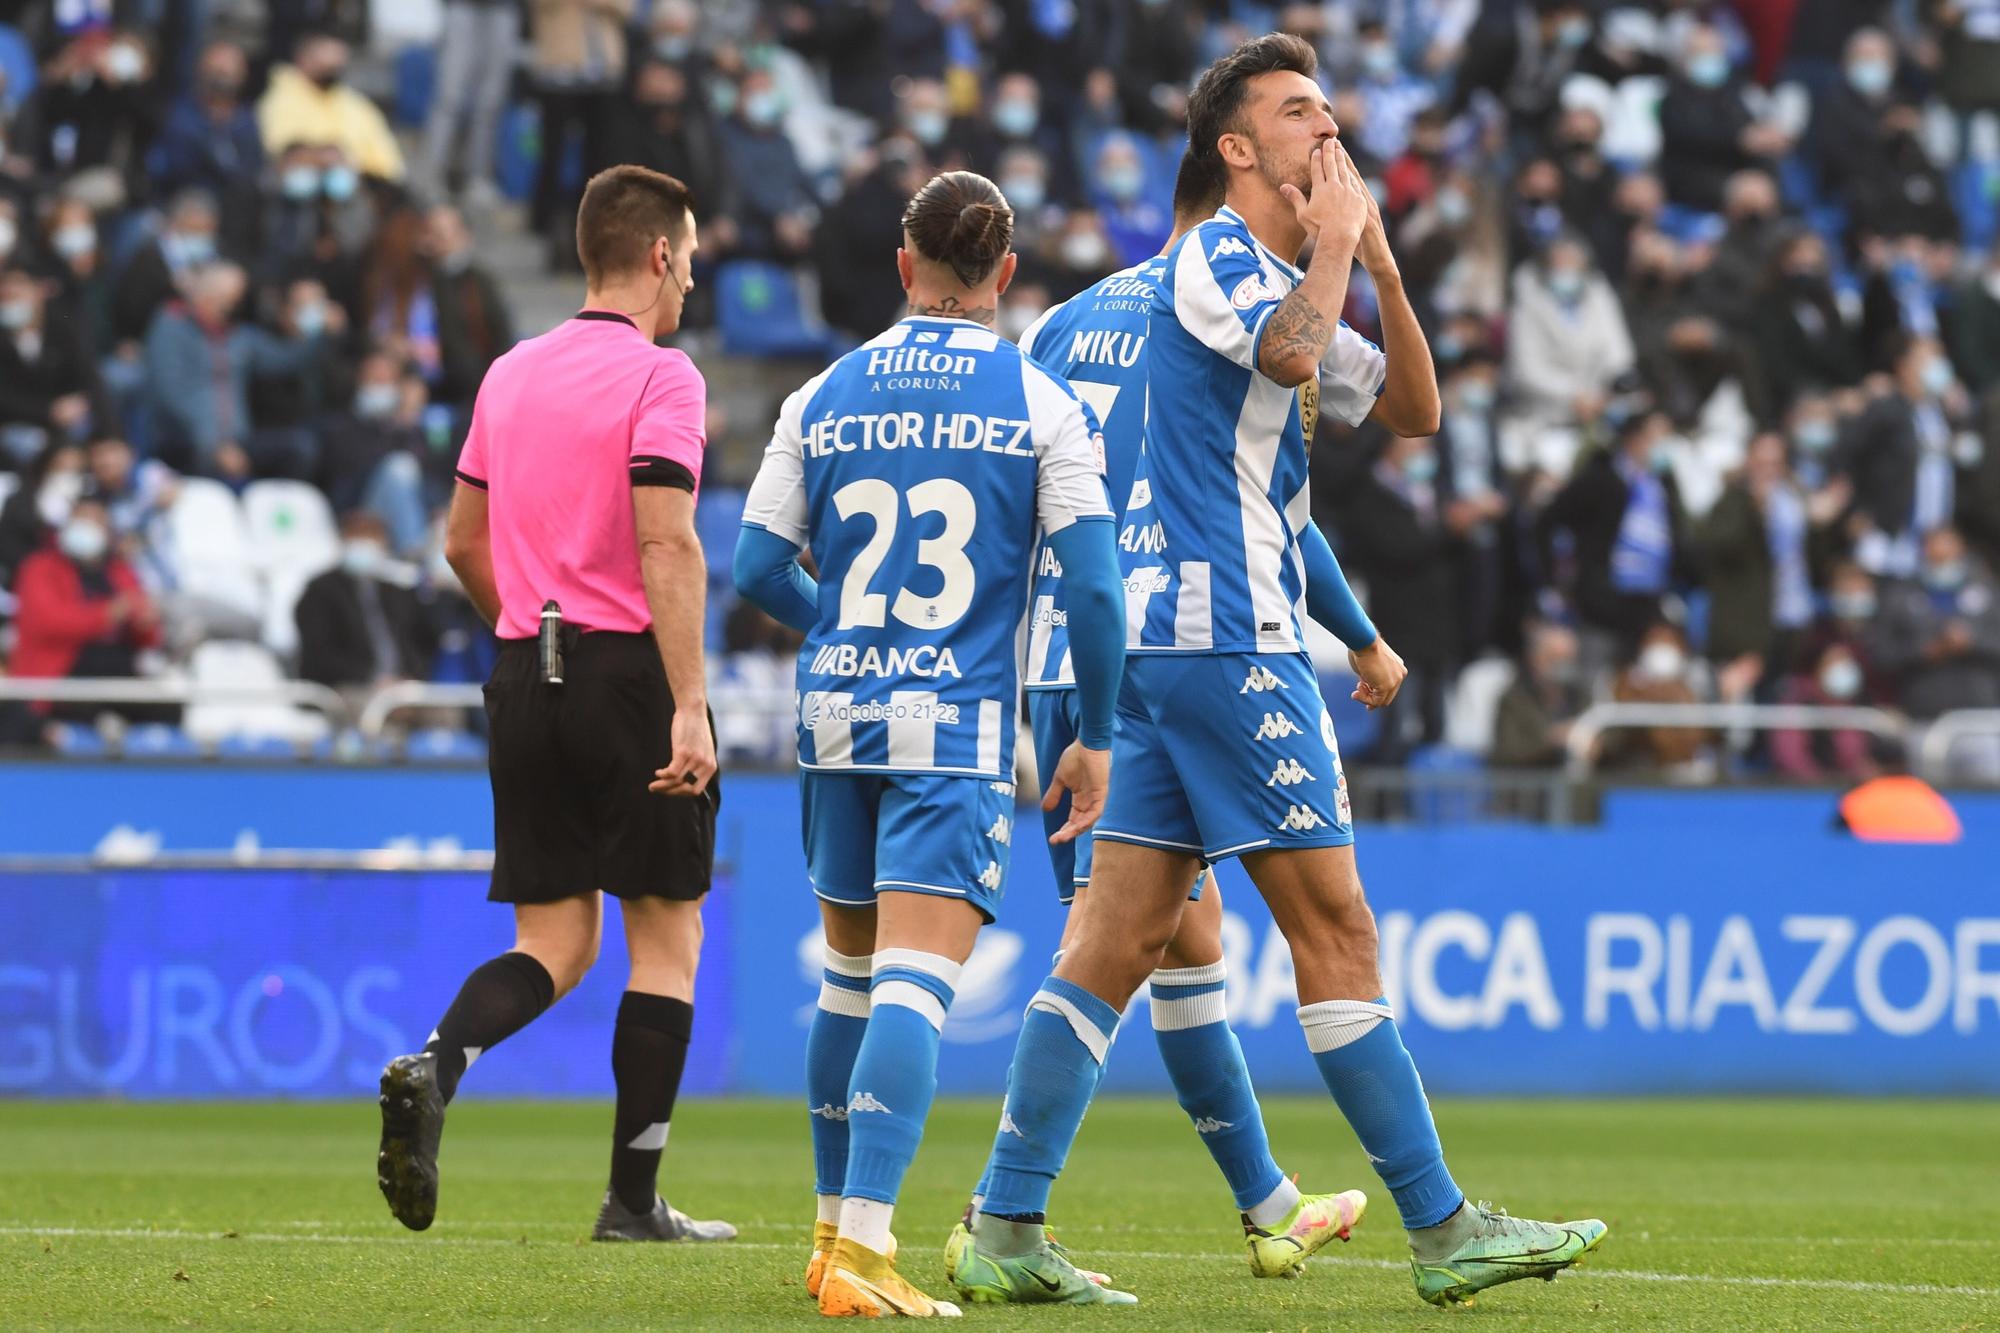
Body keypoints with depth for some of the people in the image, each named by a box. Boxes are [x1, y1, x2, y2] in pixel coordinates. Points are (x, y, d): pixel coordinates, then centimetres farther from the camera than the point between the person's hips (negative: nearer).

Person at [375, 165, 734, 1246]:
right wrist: (688, 707, -21)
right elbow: (666, 545, -18)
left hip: (524, 674, 6)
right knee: (667, 935, 4)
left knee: (555, 942, 8)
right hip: (629, 670, -6)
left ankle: (434, 1067, -20)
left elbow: (463, 539, 18)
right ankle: (634, 1200, 4)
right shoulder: (659, 377, -9)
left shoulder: (510, 374, 13)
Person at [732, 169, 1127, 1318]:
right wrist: (1098, 736, 4)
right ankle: (862, 1248, -24)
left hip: (837, 711, 4)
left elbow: (759, 568, 7)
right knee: (915, 984, -11)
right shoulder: (1043, 404, -3)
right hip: (960, 724, -4)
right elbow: (1093, 581, -7)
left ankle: (836, 1228, 27)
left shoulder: (825, 397, 6)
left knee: (851, 973, 19)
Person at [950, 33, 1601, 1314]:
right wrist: (1334, 242, -11)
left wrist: (1380, 269, 7)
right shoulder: (1216, 255, -7)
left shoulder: (1285, 283, 22)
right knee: (1337, 927, -6)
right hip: (1225, 636, -10)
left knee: (1122, 935, 4)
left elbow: (1413, 410, 21)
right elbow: (1288, 353, -28)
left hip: (1171, 634, 10)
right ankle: (1444, 1230, -3)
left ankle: (1007, 1230, 1)